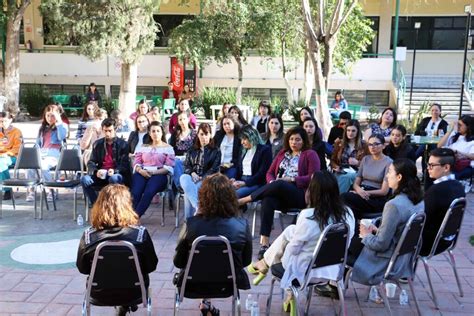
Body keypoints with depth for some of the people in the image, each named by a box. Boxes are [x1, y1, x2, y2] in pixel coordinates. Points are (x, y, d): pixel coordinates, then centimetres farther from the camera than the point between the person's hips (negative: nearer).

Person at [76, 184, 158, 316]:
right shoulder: (140, 233, -24)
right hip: (133, 291, -1)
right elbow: (151, 266, -11)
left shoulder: (88, 235, -21)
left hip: (99, 293, 1)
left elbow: (82, 268, -6)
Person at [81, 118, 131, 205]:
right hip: (100, 175, 4)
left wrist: (114, 171, -24)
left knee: (114, 178, -39)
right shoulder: (97, 144, 13)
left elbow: (125, 165, -3)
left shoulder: (123, 144, 3)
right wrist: (96, 171, -15)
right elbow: (91, 163, 8)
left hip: (116, 175, -3)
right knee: (85, 179, -25)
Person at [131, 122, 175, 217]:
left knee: (149, 192, -35)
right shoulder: (144, 147, 25)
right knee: (135, 192, -30)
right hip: (142, 174, 3)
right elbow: (136, 163, 16)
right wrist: (140, 170, -8)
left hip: (159, 175, -3)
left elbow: (169, 167, 1)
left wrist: (154, 172, -13)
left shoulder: (168, 148, 13)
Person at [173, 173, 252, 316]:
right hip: (229, 285, 1)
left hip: (195, 284, 0)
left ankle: (206, 304, 28)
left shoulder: (191, 224, -23)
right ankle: (206, 304, 34)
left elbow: (178, 262, -9)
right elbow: (246, 261, -4)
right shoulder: (242, 225, -20)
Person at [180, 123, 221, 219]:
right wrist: (192, 173, -9)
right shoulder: (192, 150, 23)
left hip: (206, 180, -3)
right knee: (183, 178, -37)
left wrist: (202, 178, -15)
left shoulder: (215, 151, 10)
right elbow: (186, 165, 15)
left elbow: (214, 169, 0)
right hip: (192, 177, 3)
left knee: (188, 191, -35)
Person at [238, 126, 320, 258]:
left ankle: (242, 200, -27)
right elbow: (270, 173, 18)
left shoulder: (310, 154, 7)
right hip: (279, 193, 4)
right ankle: (264, 244, -39)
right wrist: (271, 183, -5)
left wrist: (291, 180, -14)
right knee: (268, 200, -33)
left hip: (300, 195, -4)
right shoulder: (282, 153, 23)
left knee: (279, 186, -37)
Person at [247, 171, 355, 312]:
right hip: (333, 268, 5)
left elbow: (293, 249, -14)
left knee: (289, 231, 16)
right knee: (291, 230, 16)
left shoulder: (308, 216, -27)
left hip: (306, 270, -5)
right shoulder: (348, 213, -11)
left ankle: (264, 264, 37)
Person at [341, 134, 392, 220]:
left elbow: (384, 191, -7)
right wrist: (359, 190, -12)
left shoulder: (388, 162, -3)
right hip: (361, 193, 5)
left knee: (346, 197, -31)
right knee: (343, 197, -30)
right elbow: (356, 183, 12)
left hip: (377, 198, -5)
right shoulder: (365, 159, 15)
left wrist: (366, 193, -14)